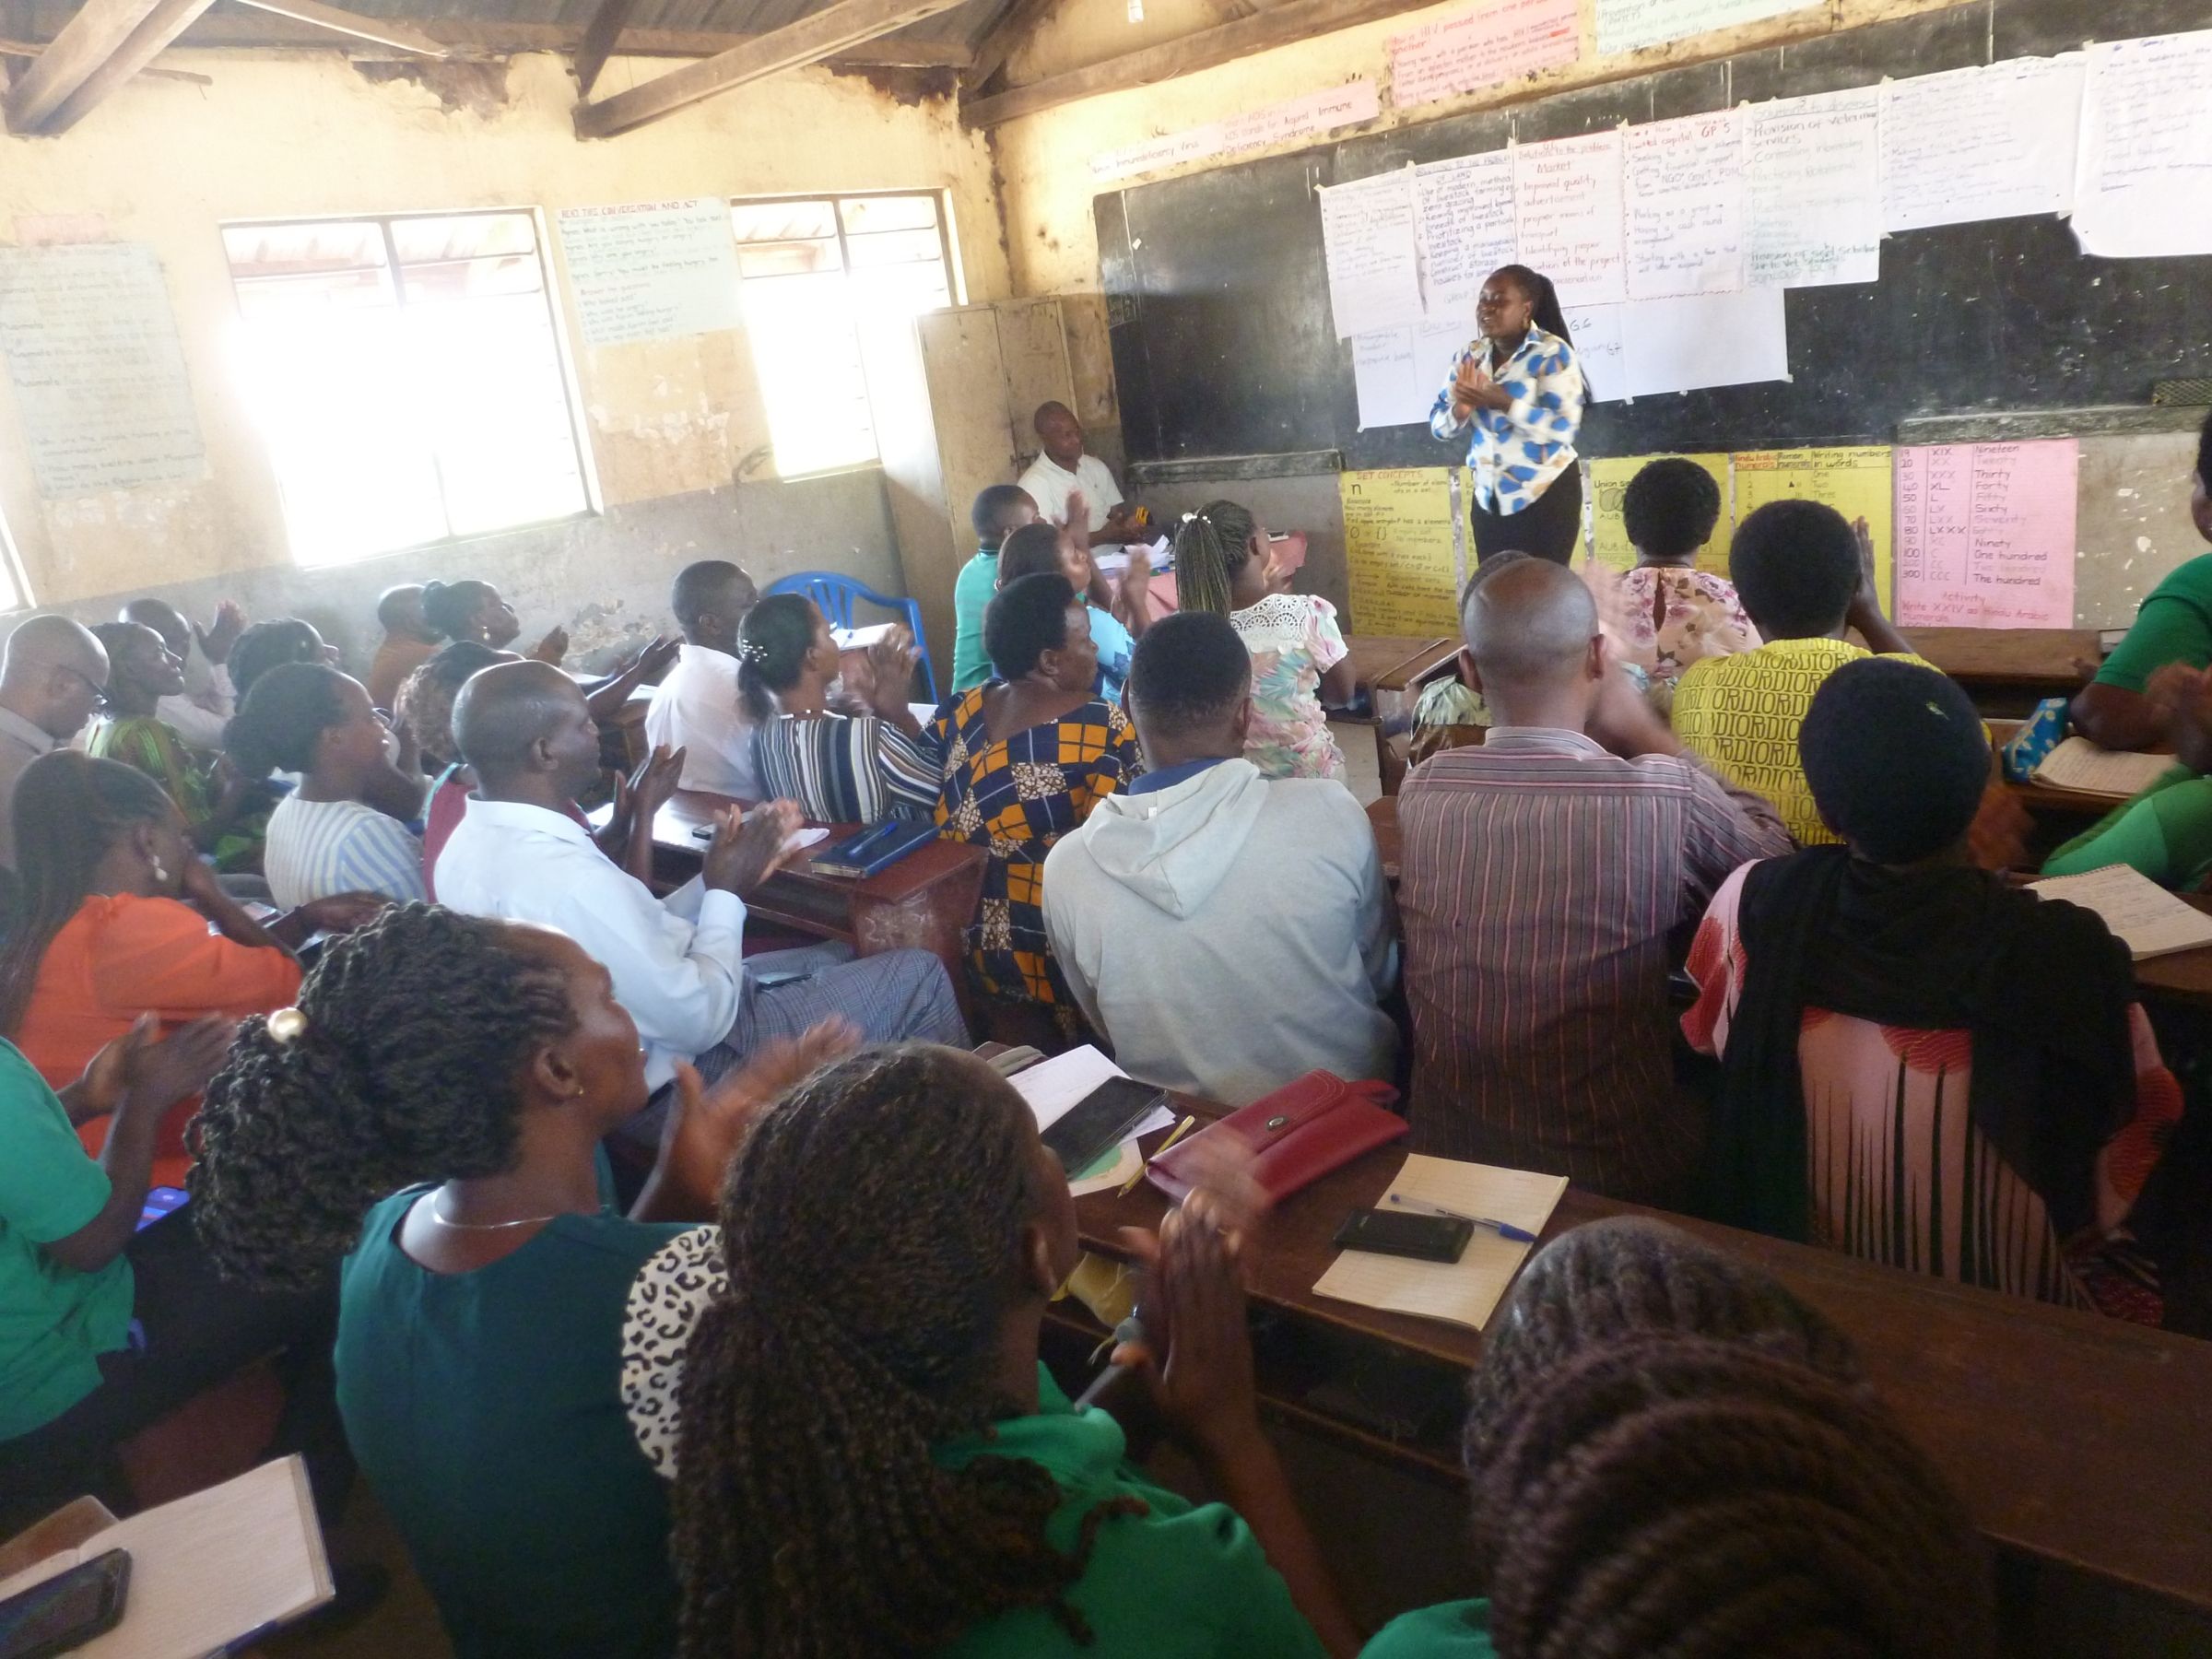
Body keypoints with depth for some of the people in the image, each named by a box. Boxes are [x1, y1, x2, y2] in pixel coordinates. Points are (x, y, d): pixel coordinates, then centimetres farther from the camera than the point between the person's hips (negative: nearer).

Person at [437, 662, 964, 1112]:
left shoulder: (473, 846, -2)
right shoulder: (567, 879, -33)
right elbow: (700, 1018, -24)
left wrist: (715, 881, -1)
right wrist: (726, 891, -12)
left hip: (627, 1064, 9)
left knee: (837, 956, 26)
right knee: (919, 976, 4)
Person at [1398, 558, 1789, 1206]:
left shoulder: (1420, 789, -9)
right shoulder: (1666, 796, -20)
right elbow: (1777, 854, 3)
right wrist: (1649, 734, 6)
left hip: (1446, 1160, 3)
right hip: (1618, 1173, -3)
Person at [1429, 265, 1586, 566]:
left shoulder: (1552, 353, -12)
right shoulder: (1469, 356, 5)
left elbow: (1564, 427, -21)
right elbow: (1439, 426, 4)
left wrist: (1505, 403, -30)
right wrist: (1461, 409, -18)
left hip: (1547, 494, -5)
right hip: (1488, 498, 5)